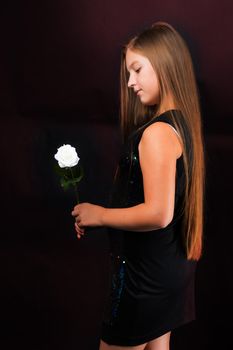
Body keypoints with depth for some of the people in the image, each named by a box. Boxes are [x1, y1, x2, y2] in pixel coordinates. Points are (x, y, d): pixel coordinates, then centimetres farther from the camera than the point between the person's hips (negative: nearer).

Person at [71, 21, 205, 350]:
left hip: (145, 274, -9)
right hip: (172, 265, 9)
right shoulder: (183, 125, 6)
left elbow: (158, 214, -28)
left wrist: (99, 215, -15)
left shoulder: (157, 132, -23)